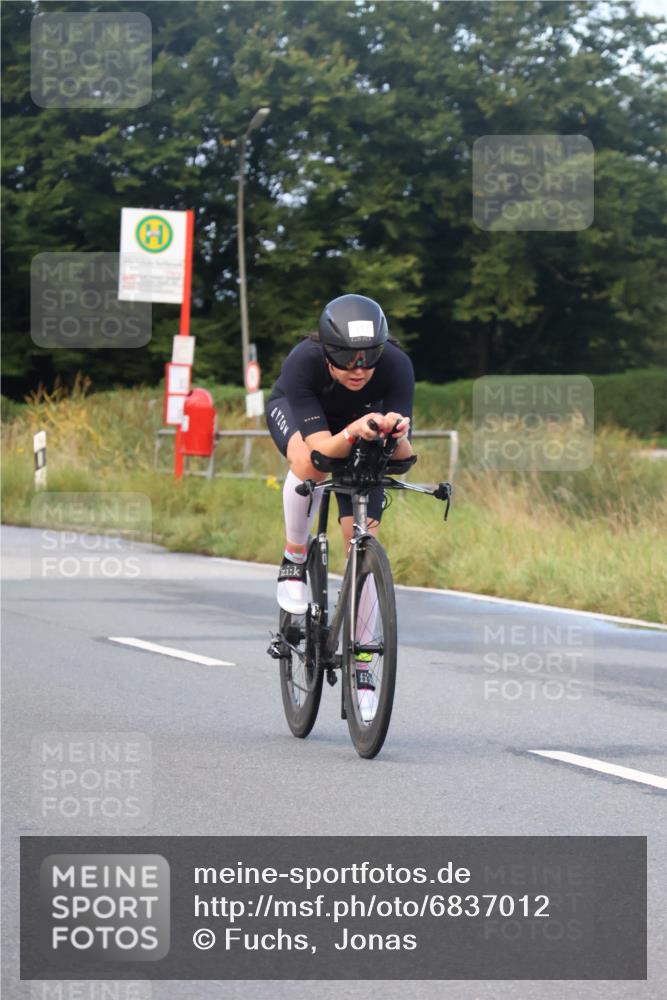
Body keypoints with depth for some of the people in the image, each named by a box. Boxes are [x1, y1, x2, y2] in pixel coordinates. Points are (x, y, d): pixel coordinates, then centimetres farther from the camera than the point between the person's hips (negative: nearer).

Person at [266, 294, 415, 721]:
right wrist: (352, 434, -64)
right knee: (309, 466, -37)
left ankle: (361, 666, 1)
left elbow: (403, 455, -36)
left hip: (362, 432, 2)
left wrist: (398, 434, -59)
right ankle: (295, 559, -9)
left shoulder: (396, 366, -36)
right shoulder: (303, 362, -39)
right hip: (296, 413, -2)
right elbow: (321, 447, -44)